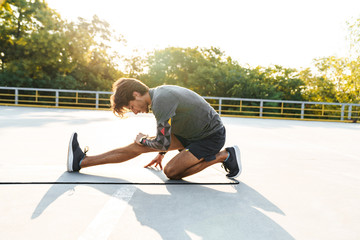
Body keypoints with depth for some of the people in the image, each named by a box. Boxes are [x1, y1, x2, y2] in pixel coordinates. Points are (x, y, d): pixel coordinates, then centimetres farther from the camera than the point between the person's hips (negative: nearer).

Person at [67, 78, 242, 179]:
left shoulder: (161, 100, -28)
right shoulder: (159, 92, 3)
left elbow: (163, 143, -24)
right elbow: (168, 134, 18)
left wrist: (143, 140, -4)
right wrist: (161, 153, 27)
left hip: (212, 136, -8)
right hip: (193, 131, 9)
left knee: (171, 171, -13)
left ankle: (223, 156, -4)